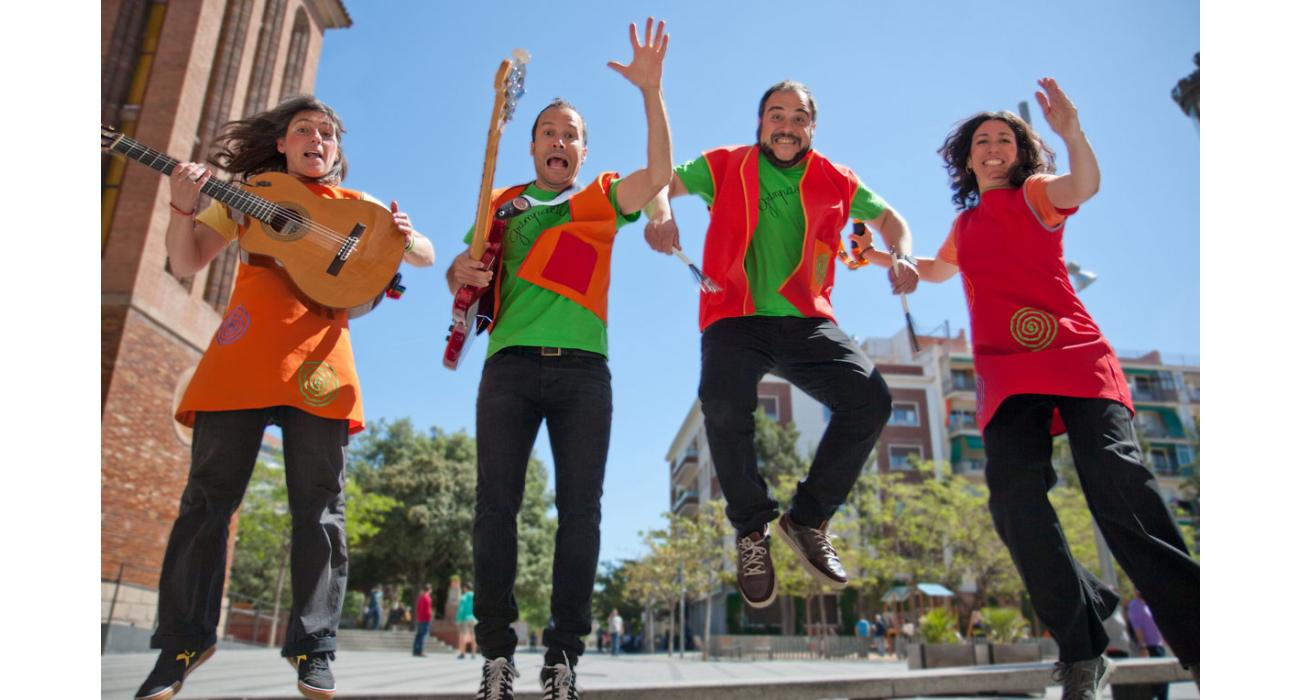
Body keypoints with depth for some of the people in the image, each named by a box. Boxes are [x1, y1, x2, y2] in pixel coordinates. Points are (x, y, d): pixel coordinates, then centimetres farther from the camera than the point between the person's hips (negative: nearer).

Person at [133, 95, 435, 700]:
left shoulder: (359, 207, 17)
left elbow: (426, 256, 15)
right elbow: (185, 264, 13)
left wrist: (406, 237, -8)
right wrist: (183, 207, -6)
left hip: (316, 361, 0)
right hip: (242, 355, 1)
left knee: (318, 507, -1)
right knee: (208, 497, 2)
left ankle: (313, 650, 7)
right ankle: (182, 641, 17)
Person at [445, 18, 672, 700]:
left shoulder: (602, 198, 15)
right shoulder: (502, 204, 20)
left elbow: (660, 172, -2)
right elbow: (461, 273, 19)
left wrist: (651, 90, -10)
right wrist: (459, 272, -5)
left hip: (583, 369, -1)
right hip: (510, 365, 1)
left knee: (580, 508, -5)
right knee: (496, 503, -5)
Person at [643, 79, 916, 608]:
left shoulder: (835, 181, 17)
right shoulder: (726, 166, 13)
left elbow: (888, 217, 26)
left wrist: (904, 256, 4)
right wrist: (661, 213, -16)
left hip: (806, 321, 3)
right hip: (735, 318, -2)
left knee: (870, 399, -20)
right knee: (724, 406, -30)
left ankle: (807, 520, 1)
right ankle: (753, 529, -4)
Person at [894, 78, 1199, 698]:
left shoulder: (1034, 194, 11)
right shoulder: (965, 223, 25)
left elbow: (1084, 185, -14)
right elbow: (937, 271, 45)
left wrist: (1071, 133, -30)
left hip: (1073, 356, -3)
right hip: (1006, 375, 3)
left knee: (1116, 478, -22)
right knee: (1013, 492, -19)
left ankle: (1198, 643, -12)